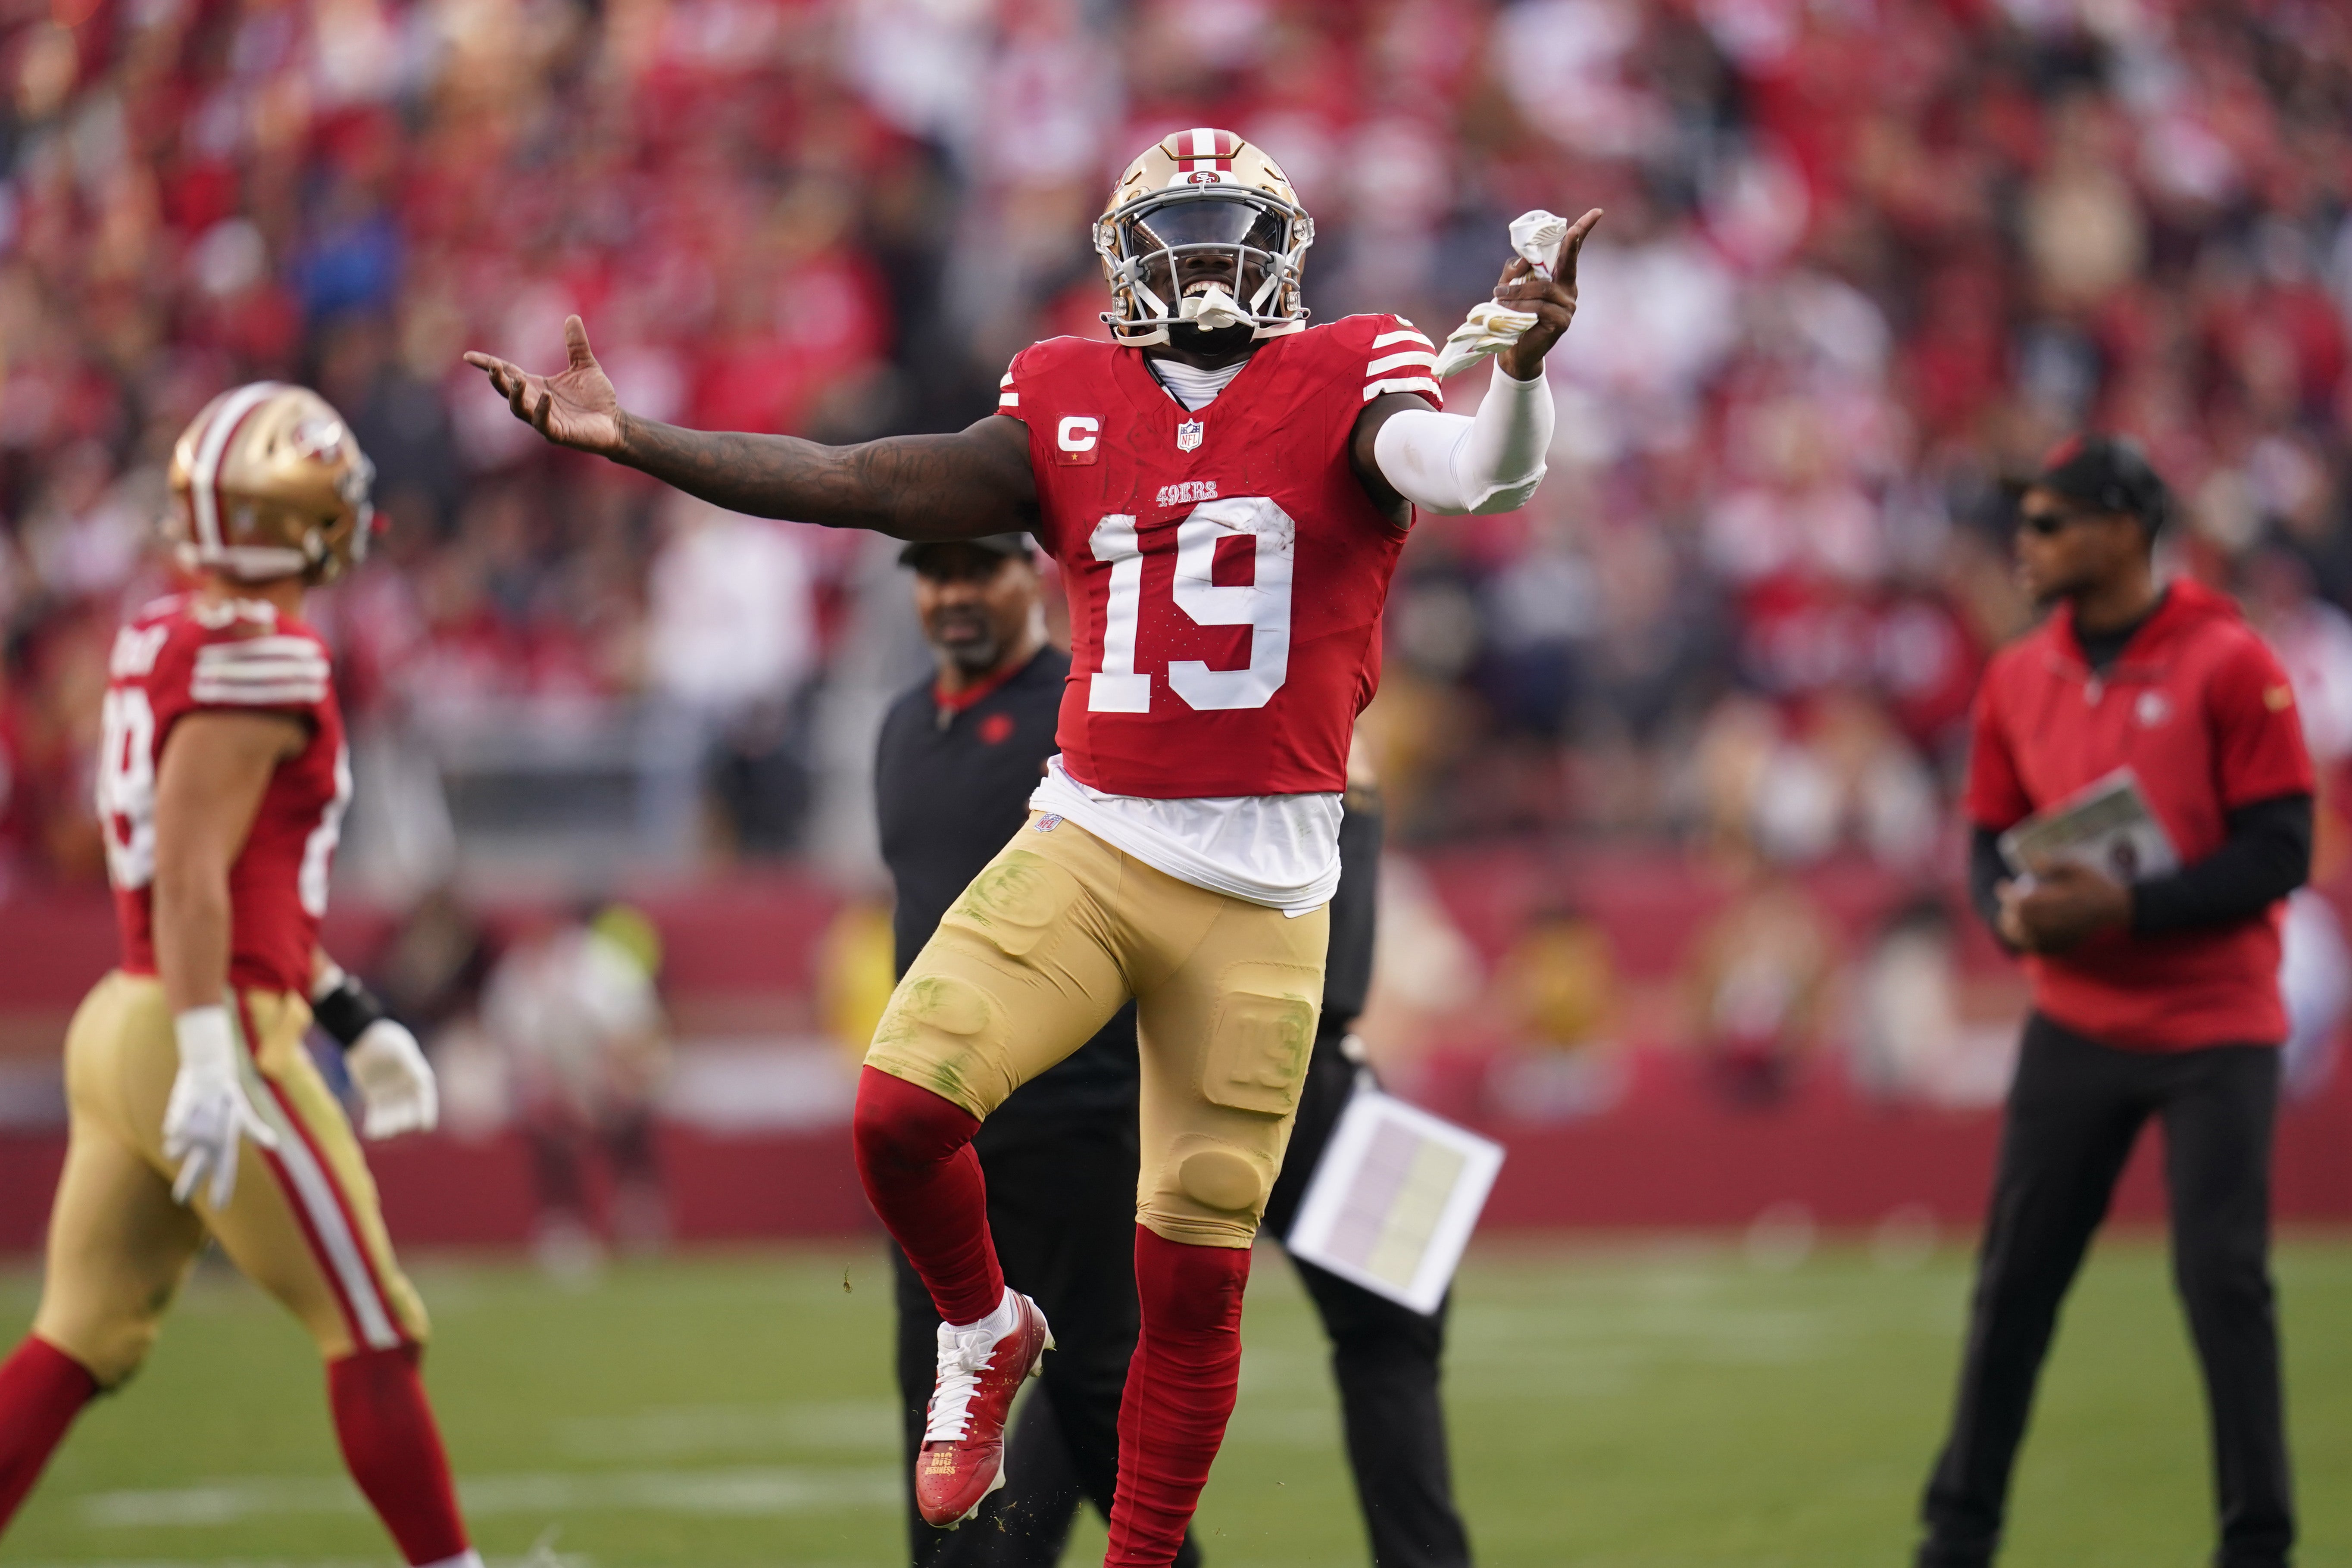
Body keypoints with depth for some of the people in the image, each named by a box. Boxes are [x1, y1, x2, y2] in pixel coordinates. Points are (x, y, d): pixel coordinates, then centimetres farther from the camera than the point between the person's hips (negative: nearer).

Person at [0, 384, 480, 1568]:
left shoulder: (163, 640, 14)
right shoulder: (258, 662, -14)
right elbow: (189, 873, -21)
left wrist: (351, 1019, 27)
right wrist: (212, 1061, -24)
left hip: (121, 1025, 9)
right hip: (218, 1035, -9)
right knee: (373, 1336, 1)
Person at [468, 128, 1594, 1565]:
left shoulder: (1347, 384, -1)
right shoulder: (1073, 410, 7)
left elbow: (1484, 477, -20)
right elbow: (858, 486, 6)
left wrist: (1522, 367, -43)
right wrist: (626, 440, 1)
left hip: (1261, 895, -2)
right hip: (1090, 840, 2)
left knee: (1196, 1274, 3)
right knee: (902, 1110, -19)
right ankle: (986, 1332, 13)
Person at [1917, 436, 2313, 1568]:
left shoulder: (2229, 665, -9)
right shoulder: (2018, 678, 7)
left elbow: (2278, 852, -12)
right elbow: (1990, 842, 14)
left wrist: (2127, 908, -22)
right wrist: (2011, 912, -10)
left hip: (2215, 1032, -4)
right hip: (2075, 1027, 4)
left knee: (2223, 1282, -8)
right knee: (2014, 1277, 2)